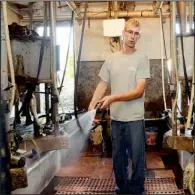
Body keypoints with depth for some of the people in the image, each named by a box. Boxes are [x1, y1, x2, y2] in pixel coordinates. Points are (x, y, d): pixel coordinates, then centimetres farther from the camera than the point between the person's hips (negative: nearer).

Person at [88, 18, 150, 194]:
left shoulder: (142, 58, -7)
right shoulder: (111, 59, 6)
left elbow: (139, 91, -14)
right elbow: (102, 86, 7)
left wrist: (113, 98, -22)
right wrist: (91, 107, -4)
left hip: (135, 118, -4)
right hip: (116, 118, 4)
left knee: (137, 158, 5)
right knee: (118, 157, 17)